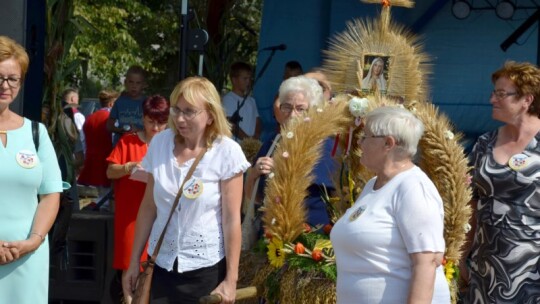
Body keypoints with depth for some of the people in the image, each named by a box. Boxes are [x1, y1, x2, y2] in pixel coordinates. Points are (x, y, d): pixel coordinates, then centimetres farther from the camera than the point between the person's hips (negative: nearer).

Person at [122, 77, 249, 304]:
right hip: (161, 264, 3)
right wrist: (134, 262, 7)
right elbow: (148, 208, 7)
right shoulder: (160, 143, 0)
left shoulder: (226, 152, -11)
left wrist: (231, 279, -11)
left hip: (207, 268, -3)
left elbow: (232, 219, -10)